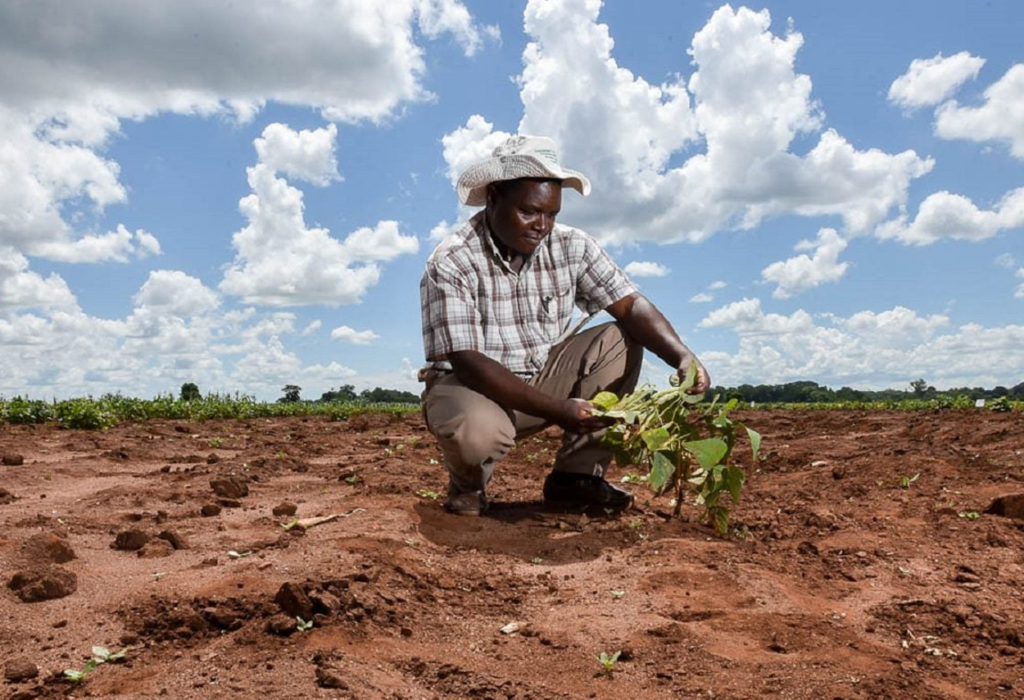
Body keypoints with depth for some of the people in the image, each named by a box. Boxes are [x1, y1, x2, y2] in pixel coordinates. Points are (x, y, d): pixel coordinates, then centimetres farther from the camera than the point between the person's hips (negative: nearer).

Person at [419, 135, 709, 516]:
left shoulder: (572, 246, -7)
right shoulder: (450, 264, -21)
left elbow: (631, 305, -12)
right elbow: (468, 363, -28)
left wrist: (682, 356, -32)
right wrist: (557, 409, -35)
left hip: (545, 378, 5)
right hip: (471, 386, -5)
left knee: (619, 342, -14)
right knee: (477, 429, -38)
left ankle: (576, 476, -7)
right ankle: (468, 484, 0)